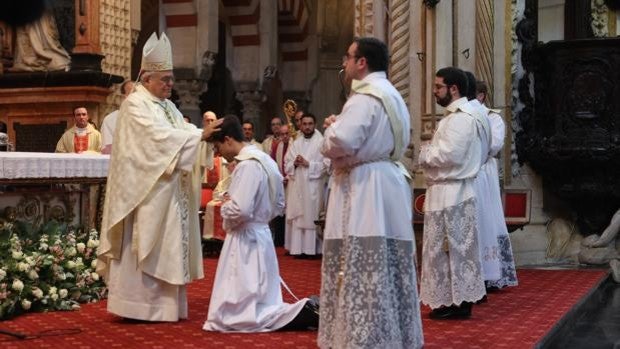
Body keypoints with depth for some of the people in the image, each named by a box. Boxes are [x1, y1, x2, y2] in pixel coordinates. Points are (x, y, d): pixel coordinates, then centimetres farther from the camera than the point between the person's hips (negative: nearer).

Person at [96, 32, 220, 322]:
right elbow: (160, 136, -21)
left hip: (169, 191, 9)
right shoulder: (135, 104, -10)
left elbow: (179, 135, 8)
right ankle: (140, 304, 0)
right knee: (145, 246, -6)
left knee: (167, 246, 9)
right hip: (147, 191, -9)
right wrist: (200, 135, -23)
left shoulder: (167, 105, 16)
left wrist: (205, 135, -11)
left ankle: (161, 302, 14)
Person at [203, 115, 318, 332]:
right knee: (257, 303, 13)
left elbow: (240, 210, -28)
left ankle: (300, 315, -12)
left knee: (235, 314, -6)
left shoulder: (248, 165, -19)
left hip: (245, 240, -10)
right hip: (259, 235, 10)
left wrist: (224, 207, -8)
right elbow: (278, 205, 19)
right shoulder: (265, 160, 11)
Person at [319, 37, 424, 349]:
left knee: (362, 270, -7)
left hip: (364, 189, -10)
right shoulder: (391, 95, 19)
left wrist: (331, 126, -3)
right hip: (388, 184, 10)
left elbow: (340, 143, -24)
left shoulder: (365, 97, -13)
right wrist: (340, 127, 13)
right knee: (387, 267, 13)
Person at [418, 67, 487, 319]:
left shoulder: (461, 117, -15)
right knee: (448, 248, 12)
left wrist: (425, 152, -8)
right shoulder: (457, 114, 18)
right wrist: (431, 151, 3)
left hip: (451, 193, -10)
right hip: (447, 191, 10)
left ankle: (458, 303, 3)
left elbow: (450, 154, -24)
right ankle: (453, 301, 18)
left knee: (452, 248, -4)